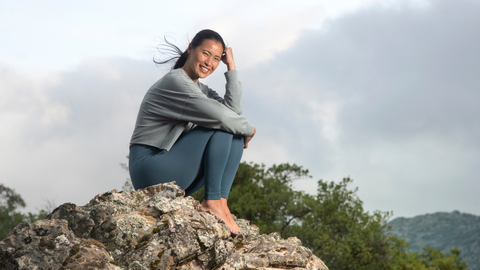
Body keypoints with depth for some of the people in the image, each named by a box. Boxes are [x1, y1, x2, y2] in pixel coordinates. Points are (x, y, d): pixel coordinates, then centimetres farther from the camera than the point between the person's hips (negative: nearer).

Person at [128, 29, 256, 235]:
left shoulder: (200, 89, 15)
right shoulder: (176, 81, -14)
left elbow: (233, 109, -3)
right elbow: (220, 115, -22)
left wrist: (231, 68, -2)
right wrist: (248, 129, -5)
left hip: (174, 175, 9)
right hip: (150, 167, -9)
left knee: (236, 136, 2)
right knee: (221, 127, -17)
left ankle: (221, 201, -10)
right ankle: (213, 201, -18)